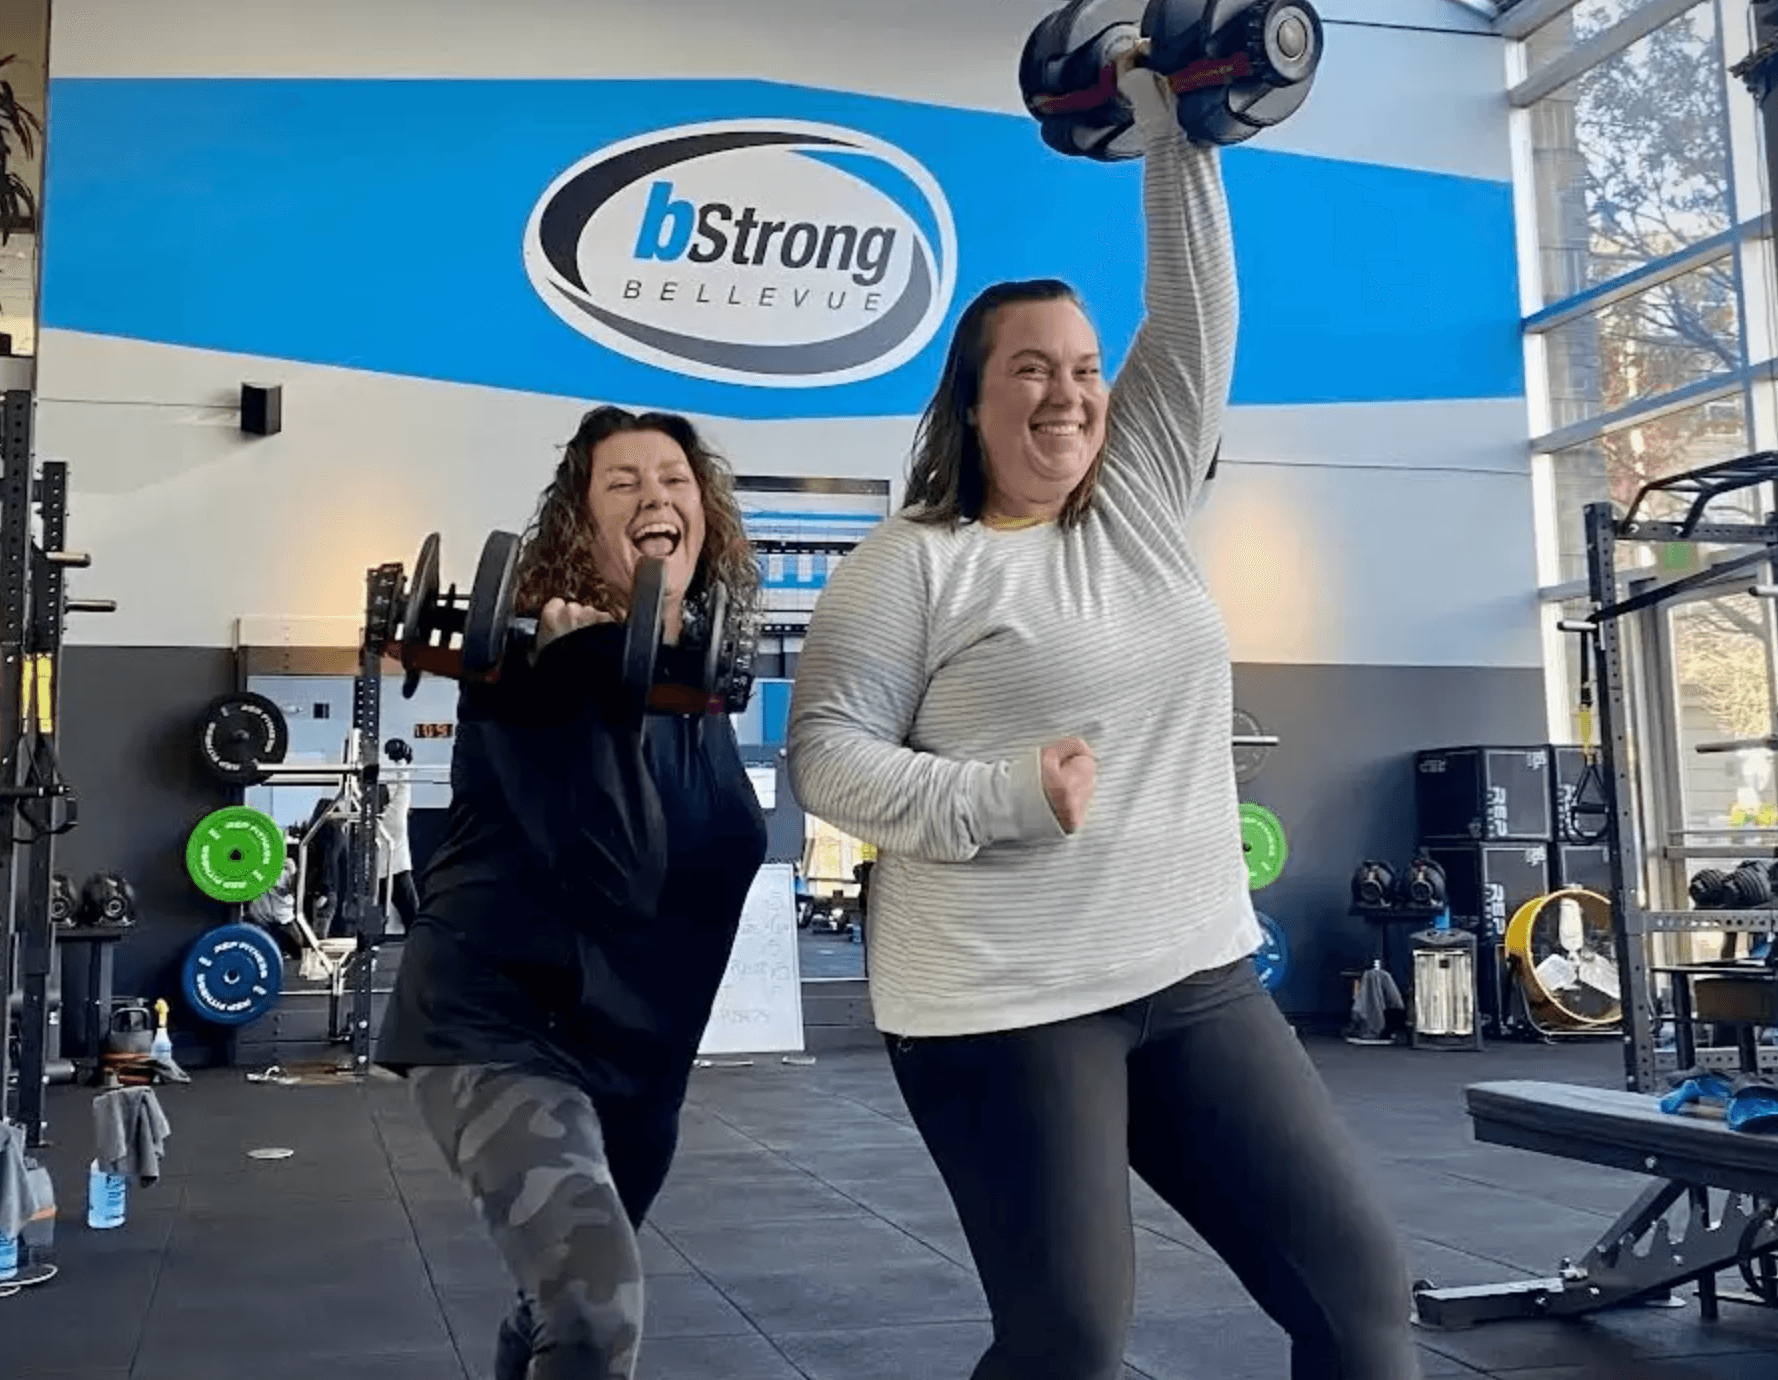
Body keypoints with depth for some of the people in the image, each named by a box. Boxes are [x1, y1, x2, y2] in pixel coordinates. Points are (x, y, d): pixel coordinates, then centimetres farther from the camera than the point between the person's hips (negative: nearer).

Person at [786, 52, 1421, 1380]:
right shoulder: (911, 563, -4)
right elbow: (825, 753, -8)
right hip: (1004, 1005, -6)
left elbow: (1196, 319, 12)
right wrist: (1003, 797, -19)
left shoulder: (1139, 506, 11)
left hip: (1196, 976, 6)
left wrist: (1175, 132, 8)